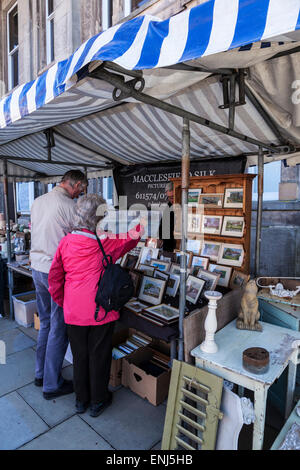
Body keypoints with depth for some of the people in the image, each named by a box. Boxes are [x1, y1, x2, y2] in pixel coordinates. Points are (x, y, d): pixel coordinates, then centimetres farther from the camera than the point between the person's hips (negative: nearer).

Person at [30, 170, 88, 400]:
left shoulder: (38, 201, 8)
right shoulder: (70, 206, -16)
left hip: (37, 267, 8)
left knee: (46, 323, 21)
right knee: (59, 328, 5)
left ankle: (41, 374, 35)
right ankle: (52, 385, 19)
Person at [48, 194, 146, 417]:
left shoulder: (66, 242, -4)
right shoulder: (106, 242, -15)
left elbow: (54, 277, 2)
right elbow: (133, 235, -3)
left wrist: (62, 302, 14)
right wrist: (142, 222, 16)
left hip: (74, 311, 4)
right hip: (100, 310, -3)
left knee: (79, 354, 19)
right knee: (98, 355, 14)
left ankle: (81, 399, 37)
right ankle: (98, 401, 32)